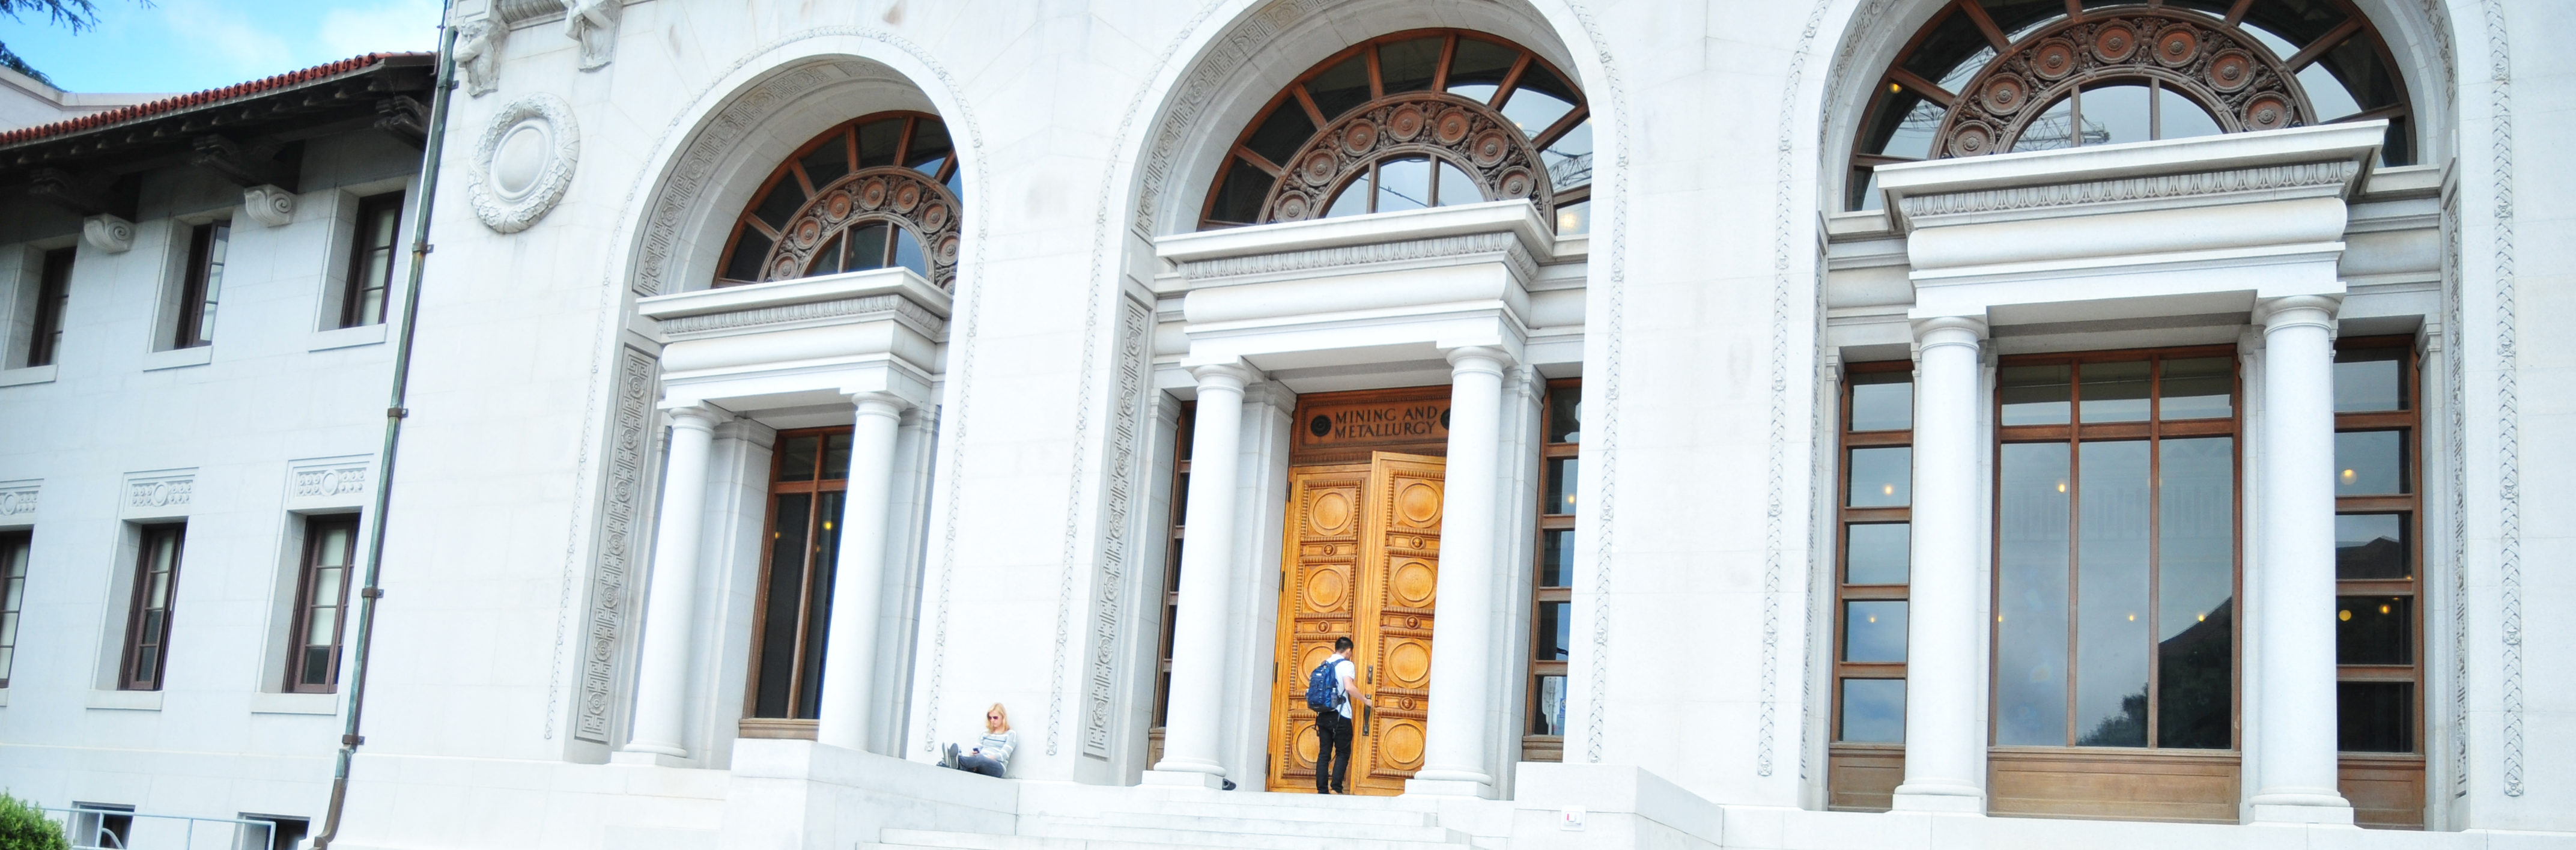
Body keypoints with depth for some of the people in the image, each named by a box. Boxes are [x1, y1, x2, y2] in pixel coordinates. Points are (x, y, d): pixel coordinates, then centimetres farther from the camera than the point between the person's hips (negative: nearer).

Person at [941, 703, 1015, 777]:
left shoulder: (1010, 734, 10)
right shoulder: (986, 733, 27)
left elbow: (1003, 755, -4)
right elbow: (976, 749, 16)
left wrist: (987, 757, -19)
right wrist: (972, 753, -9)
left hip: (998, 767, -5)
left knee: (980, 758, -39)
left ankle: (956, 760, -67)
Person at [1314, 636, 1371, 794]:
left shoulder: (1324, 664, 15)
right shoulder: (1347, 664, -4)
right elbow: (1349, 687, -18)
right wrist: (1366, 701, -7)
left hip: (1323, 715, 6)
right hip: (1340, 716, -6)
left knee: (1324, 753, 4)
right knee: (1343, 753, 1)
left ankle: (1322, 790, -1)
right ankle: (1336, 787, -11)